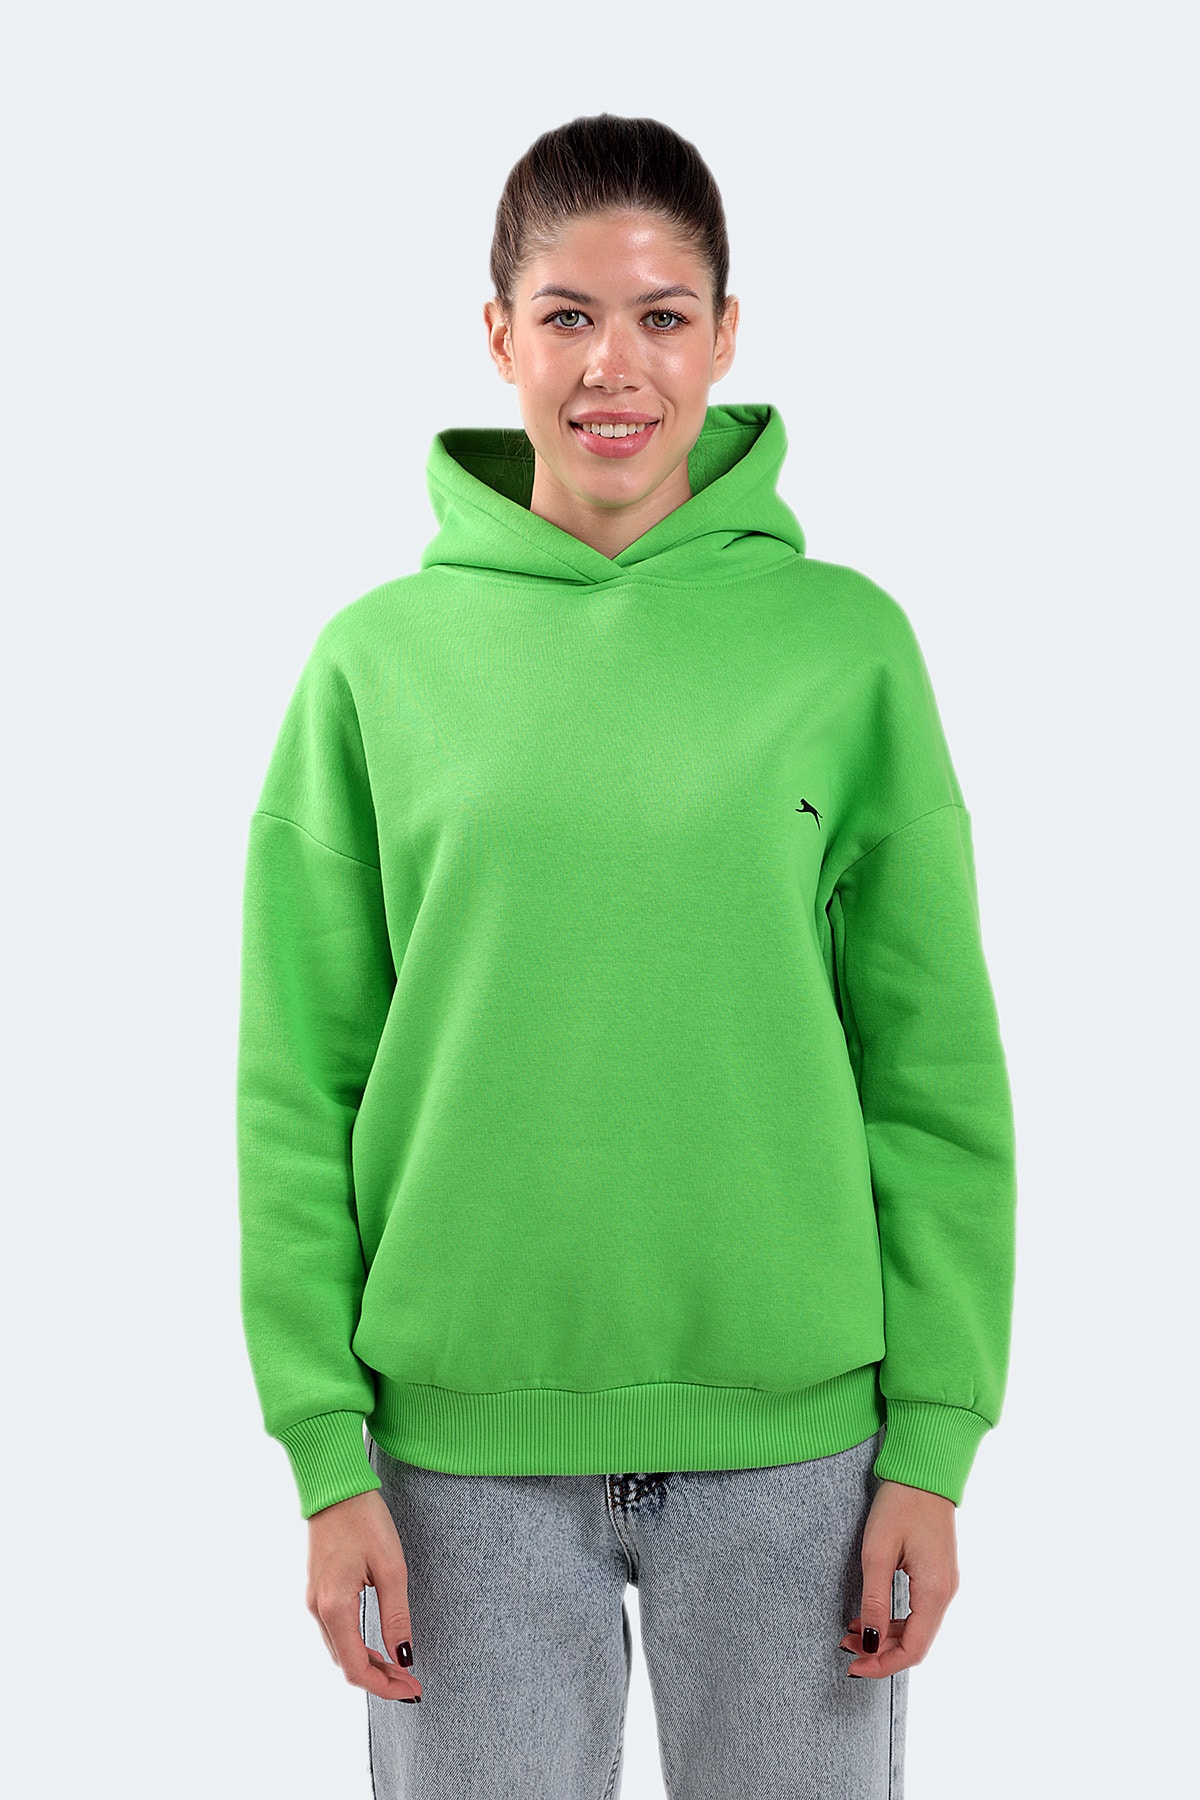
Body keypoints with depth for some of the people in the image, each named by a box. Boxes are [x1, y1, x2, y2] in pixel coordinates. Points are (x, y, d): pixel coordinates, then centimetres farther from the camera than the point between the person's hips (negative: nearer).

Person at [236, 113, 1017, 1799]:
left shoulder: (845, 640, 0)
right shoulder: (381, 659, 0)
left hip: (792, 1426, 0)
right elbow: (299, 1086, 1)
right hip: (466, 1435, 0)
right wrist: (326, 1452, -3)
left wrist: (934, 1438, -3)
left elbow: (937, 1070, 1)